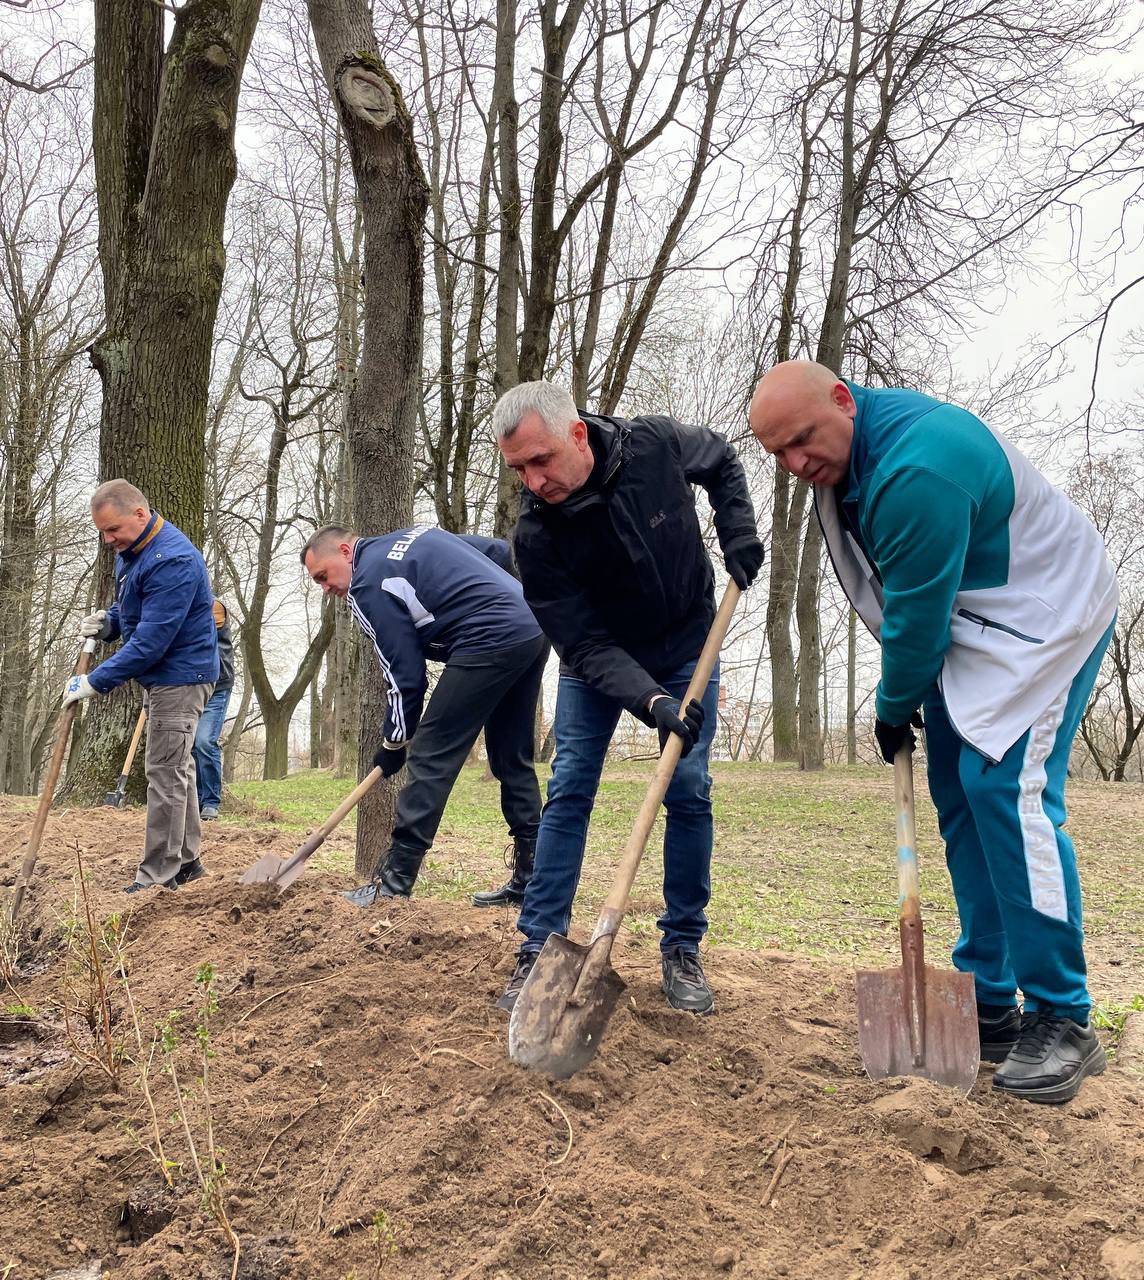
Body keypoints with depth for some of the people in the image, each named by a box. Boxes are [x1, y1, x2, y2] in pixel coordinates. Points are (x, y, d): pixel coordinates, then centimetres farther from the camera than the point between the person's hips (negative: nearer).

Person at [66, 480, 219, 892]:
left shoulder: (173, 560, -26)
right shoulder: (131, 550, 7)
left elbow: (151, 640, -28)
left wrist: (96, 681, -24)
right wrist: (108, 622, 0)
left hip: (180, 677, -10)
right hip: (162, 675, 10)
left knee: (166, 773, -7)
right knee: (176, 767, 16)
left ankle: (158, 876, -1)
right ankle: (186, 860, 26)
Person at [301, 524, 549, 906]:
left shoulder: (367, 585, -3)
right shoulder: (417, 534, 22)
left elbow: (405, 675, -4)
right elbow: (501, 552, 25)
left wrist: (393, 744, 7)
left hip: (490, 642, -9)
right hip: (534, 629, 9)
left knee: (431, 757, -4)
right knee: (513, 759, 15)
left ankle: (394, 881, -3)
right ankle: (529, 881, 18)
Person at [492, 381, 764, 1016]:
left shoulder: (656, 445, -24)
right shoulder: (535, 534, -28)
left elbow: (722, 462, 1)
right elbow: (584, 647, -26)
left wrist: (737, 532, -14)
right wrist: (651, 701, -40)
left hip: (686, 645, 1)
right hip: (597, 659, -1)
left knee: (689, 790, -4)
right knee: (568, 790, -7)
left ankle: (682, 950, 8)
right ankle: (537, 950, 1)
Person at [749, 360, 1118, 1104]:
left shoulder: (917, 469, -32)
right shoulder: (844, 452, 0)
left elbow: (916, 614, -24)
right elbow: (904, 602, 12)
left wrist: (895, 709, -8)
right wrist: (901, 696, 10)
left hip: (1043, 615, -10)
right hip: (966, 620, 10)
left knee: (1007, 789, -19)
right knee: (959, 797, 6)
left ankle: (1062, 1020, -10)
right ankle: (991, 1007, 13)